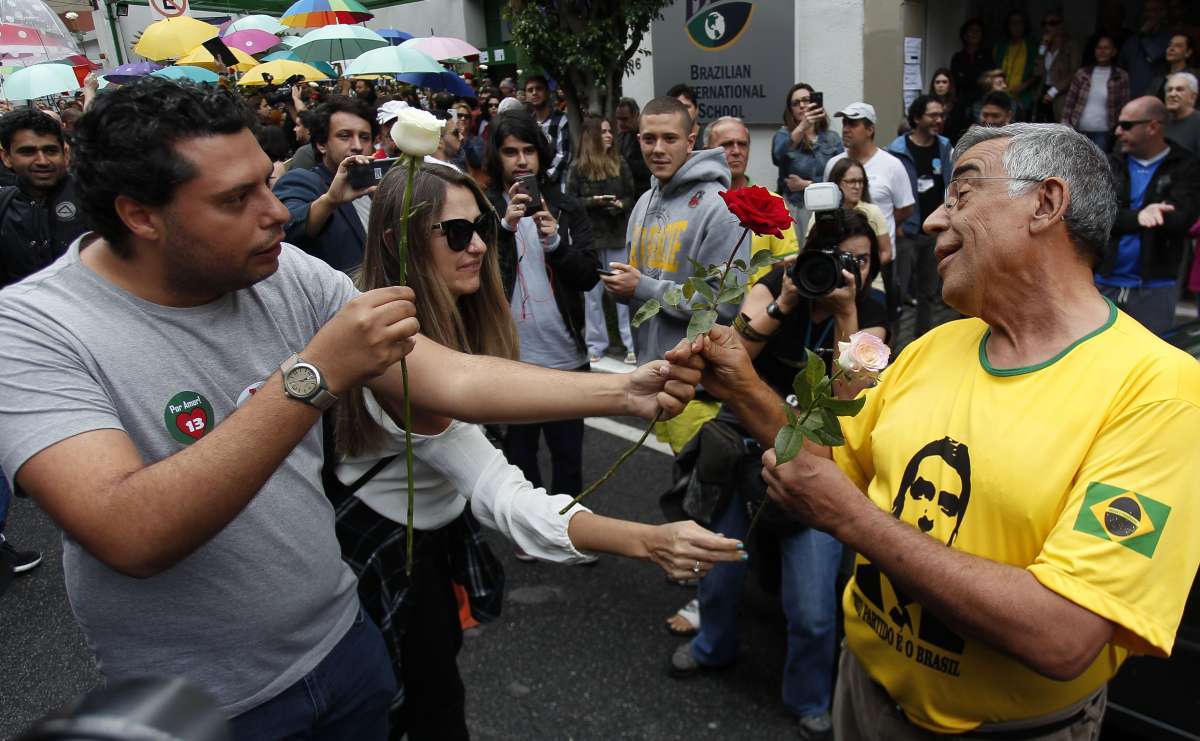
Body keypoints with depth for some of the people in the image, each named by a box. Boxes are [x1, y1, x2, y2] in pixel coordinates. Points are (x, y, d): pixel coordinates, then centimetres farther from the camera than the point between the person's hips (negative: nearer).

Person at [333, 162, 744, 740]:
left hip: (437, 522, 8)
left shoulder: (449, 313, -7)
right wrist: (646, 541, -54)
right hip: (382, 540, -8)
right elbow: (497, 491, -45)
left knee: (442, 652, 26)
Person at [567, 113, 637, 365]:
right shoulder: (578, 167, -2)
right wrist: (593, 201, -17)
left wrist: (621, 204, -14)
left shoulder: (620, 163, 3)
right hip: (590, 236, 0)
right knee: (592, 292, 7)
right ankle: (596, 345, 17)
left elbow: (631, 196, 6)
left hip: (618, 235, 0)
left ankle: (633, 344, 7)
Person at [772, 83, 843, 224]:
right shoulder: (783, 135, 4)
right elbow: (778, 155, -21)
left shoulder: (833, 139, 10)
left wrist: (806, 184, -8)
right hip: (792, 210, -2)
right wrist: (802, 127, -35)